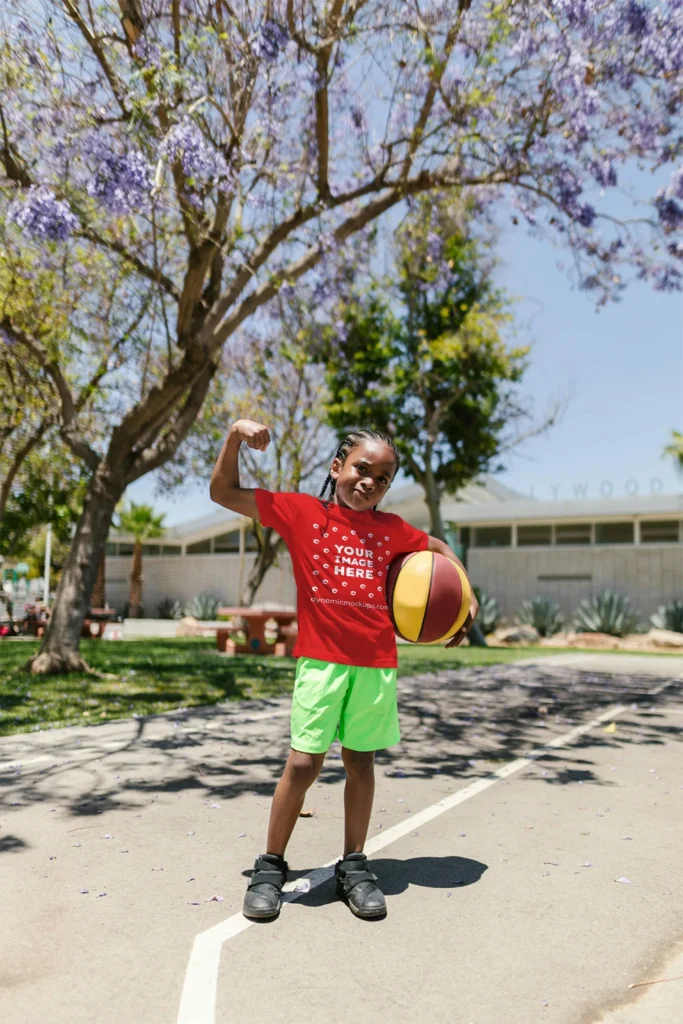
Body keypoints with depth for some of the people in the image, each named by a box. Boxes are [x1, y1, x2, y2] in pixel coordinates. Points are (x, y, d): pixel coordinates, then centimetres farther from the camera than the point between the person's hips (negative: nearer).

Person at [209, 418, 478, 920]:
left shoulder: (391, 528, 11)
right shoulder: (301, 511, 3)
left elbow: (439, 548, 29)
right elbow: (224, 493, 5)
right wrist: (234, 437, -7)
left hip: (378, 663, 3)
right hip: (321, 659, -3)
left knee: (361, 761, 11)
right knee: (303, 762, -4)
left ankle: (354, 866, 26)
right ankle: (271, 867, 16)